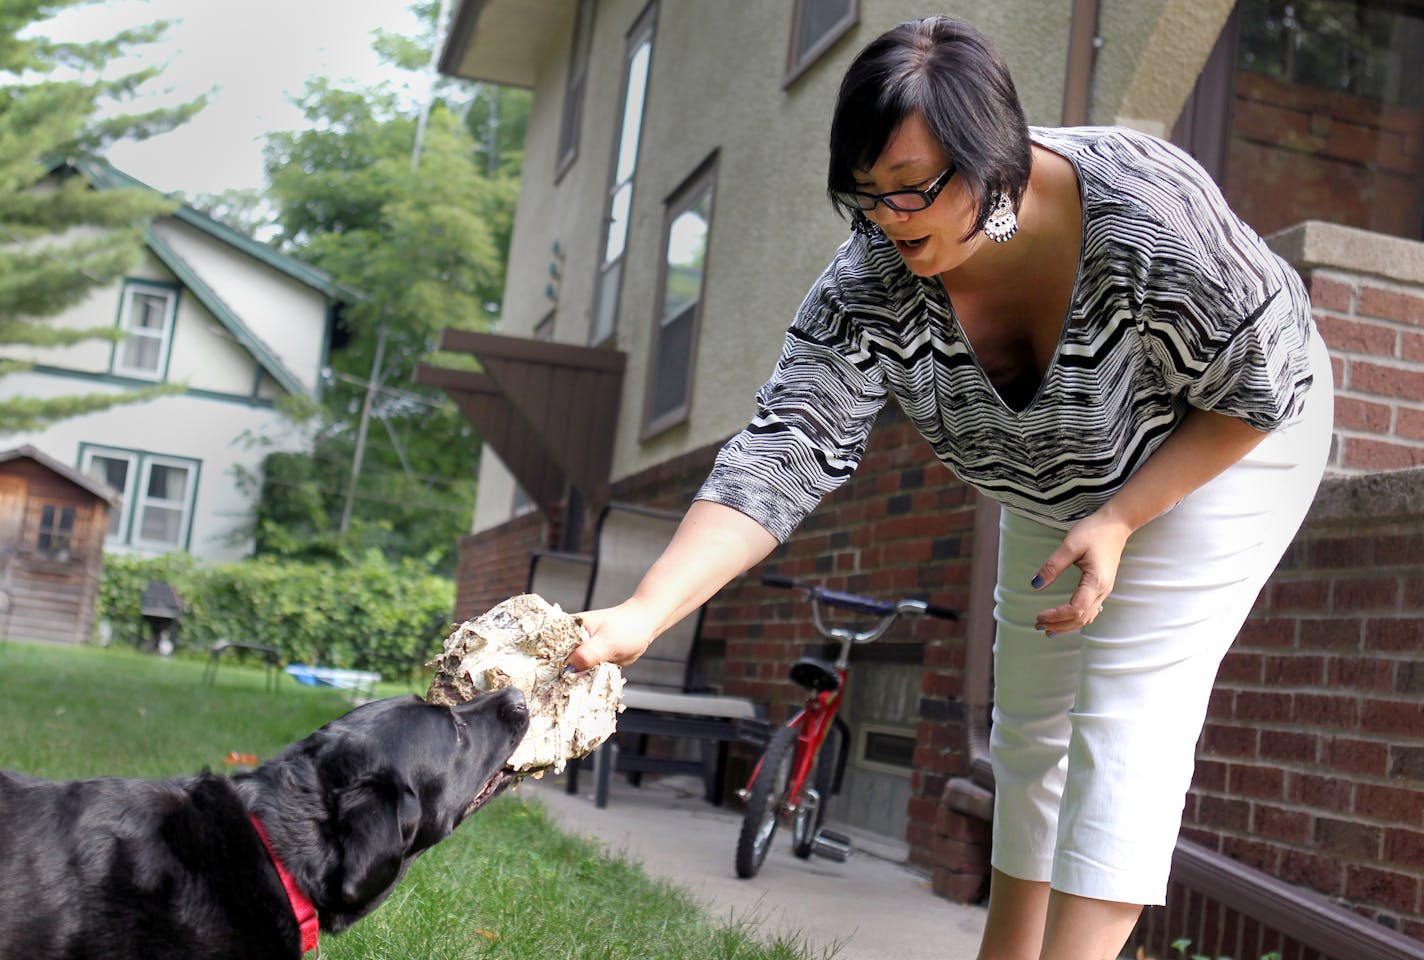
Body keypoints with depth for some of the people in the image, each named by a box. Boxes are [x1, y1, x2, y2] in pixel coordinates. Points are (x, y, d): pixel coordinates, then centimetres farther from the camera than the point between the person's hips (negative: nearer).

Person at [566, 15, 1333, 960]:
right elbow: (781, 455, -34)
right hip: (1058, 480, 5)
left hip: (1225, 445, -4)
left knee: (1130, 707, -15)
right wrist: (643, 614, -46)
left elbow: (1263, 385, -23)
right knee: (1033, 727, 9)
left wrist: (1119, 520, -28)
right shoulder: (870, 287, -28)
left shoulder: (1150, 217, -38)